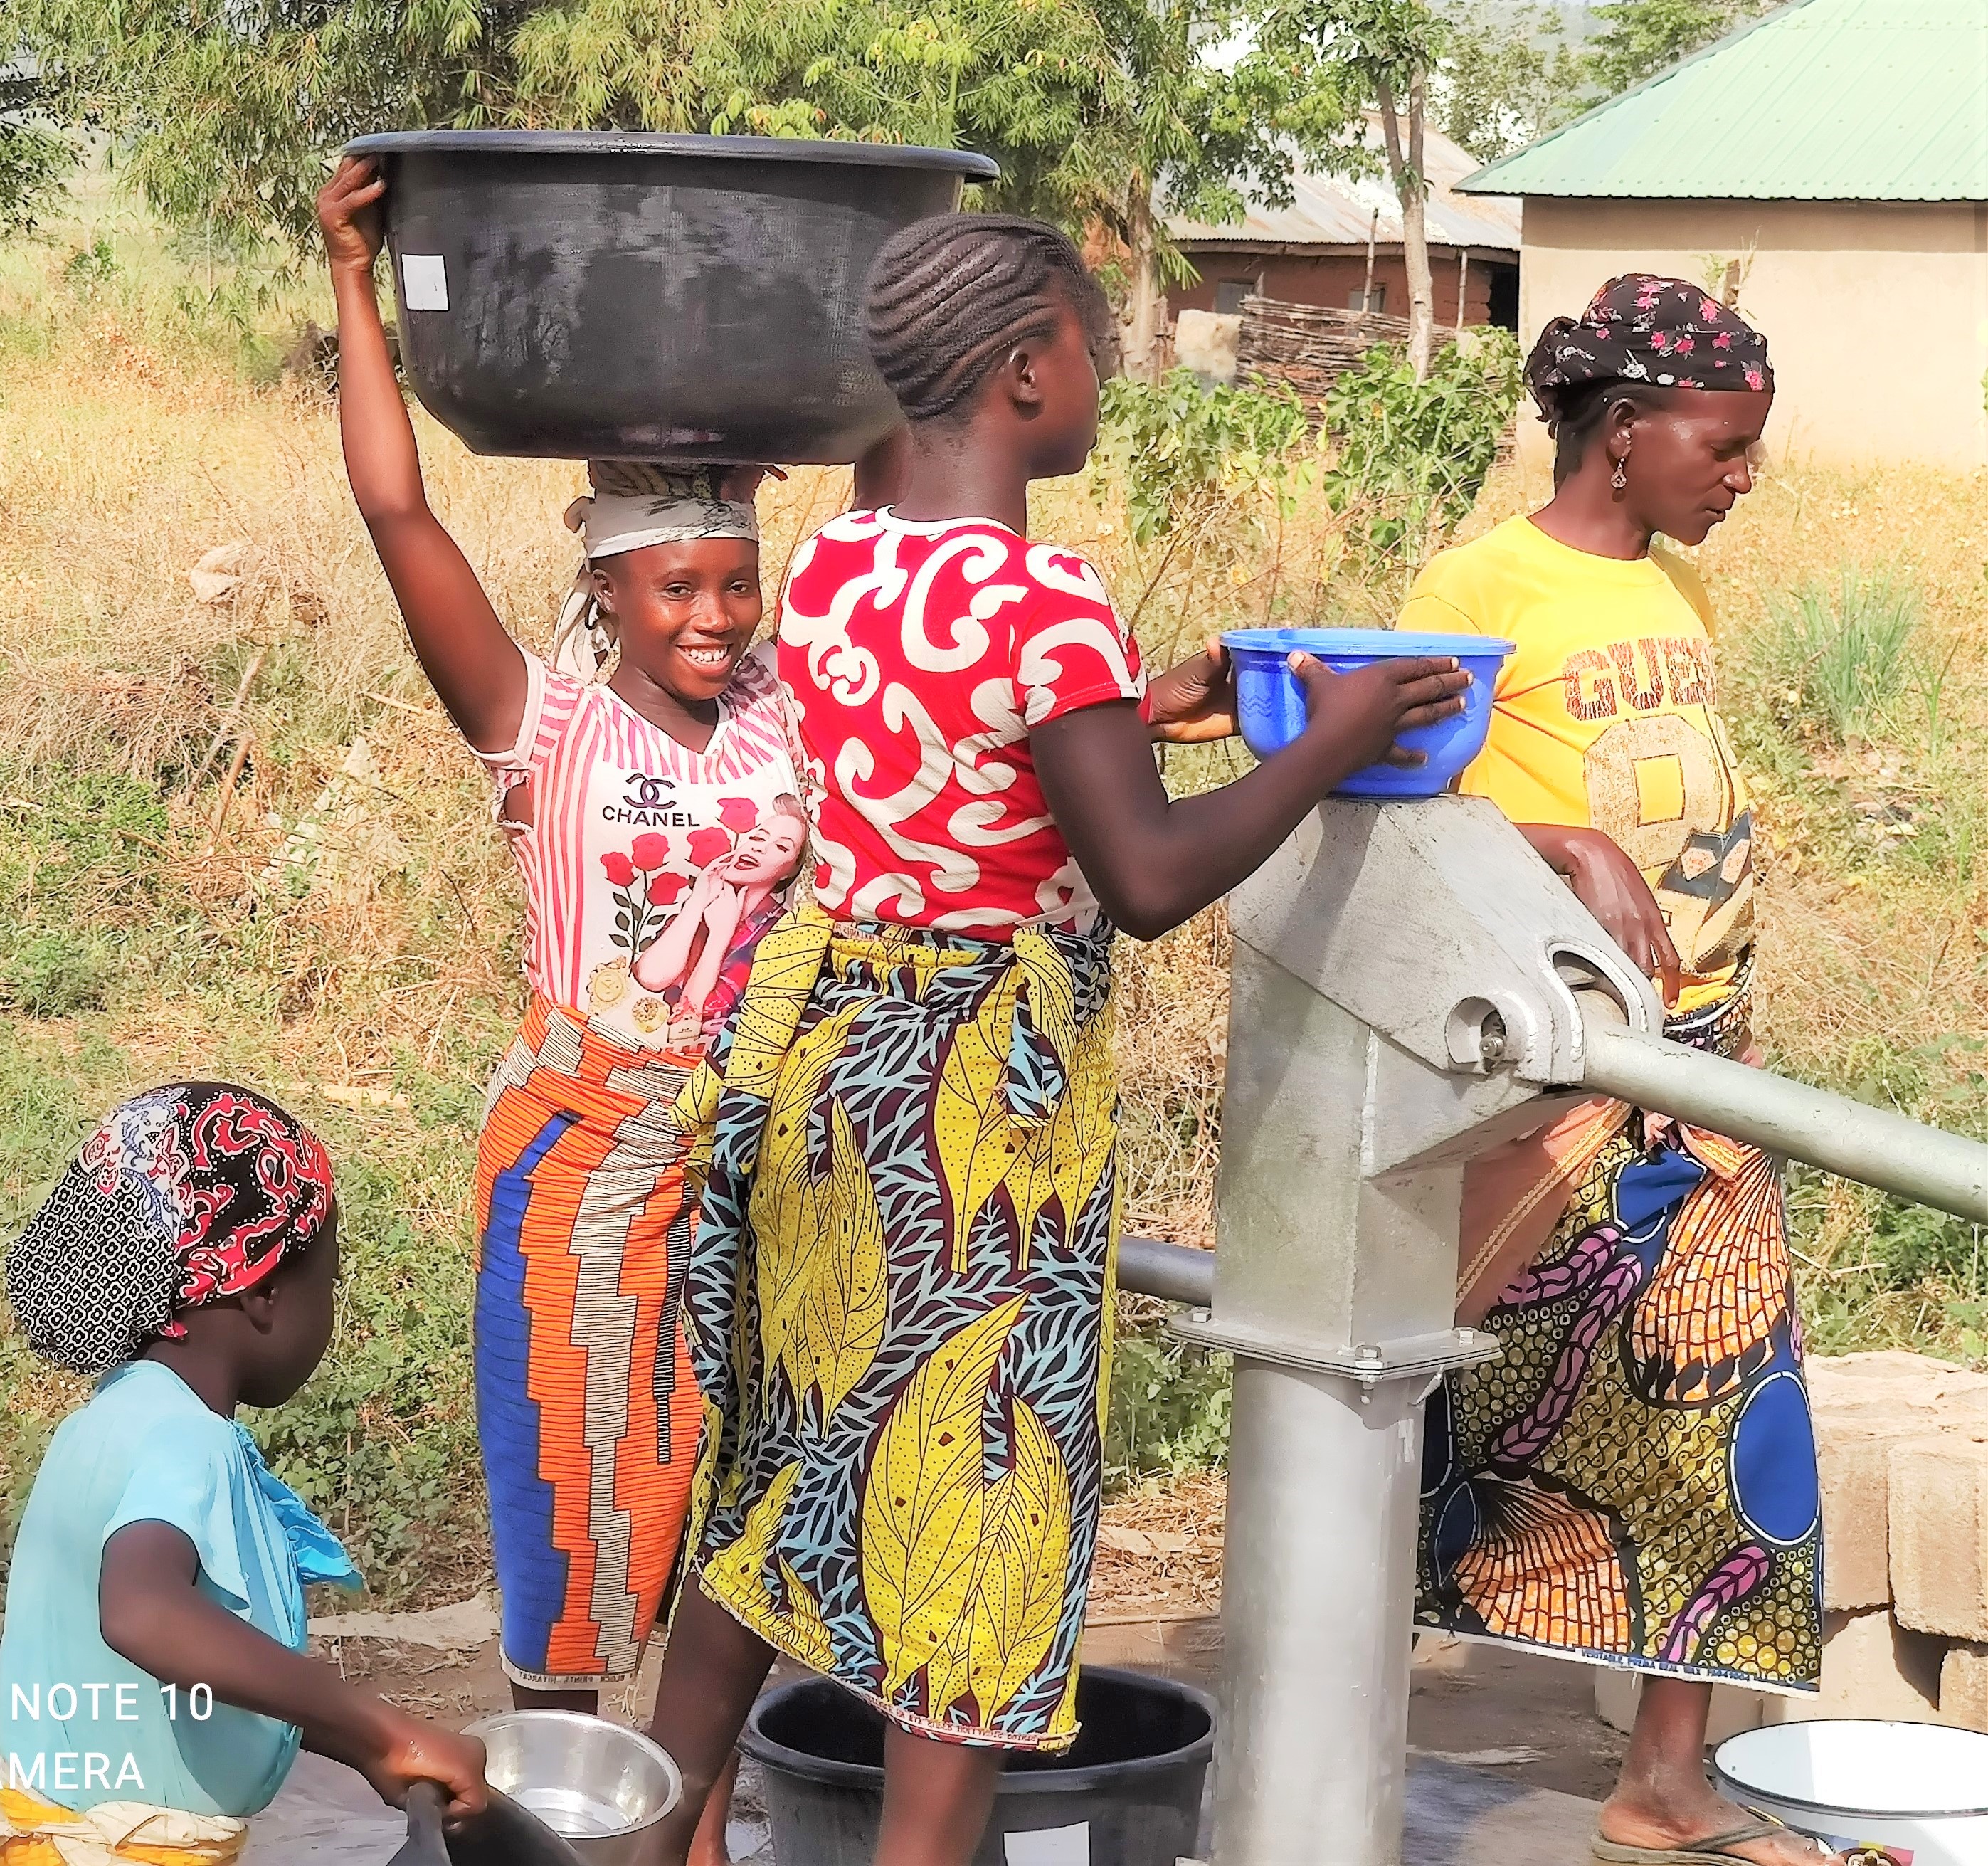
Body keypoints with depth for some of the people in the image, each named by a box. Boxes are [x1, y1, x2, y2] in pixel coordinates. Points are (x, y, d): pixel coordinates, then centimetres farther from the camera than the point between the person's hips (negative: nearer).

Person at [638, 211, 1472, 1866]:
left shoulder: (831, 565, 4)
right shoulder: (1044, 598, -20)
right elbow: (1151, 879, -22)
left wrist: (1138, 710, 18)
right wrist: (1330, 743, -11)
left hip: (810, 1041, 8)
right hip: (971, 1095, -8)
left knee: (775, 1467, 20)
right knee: (972, 1489, 4)